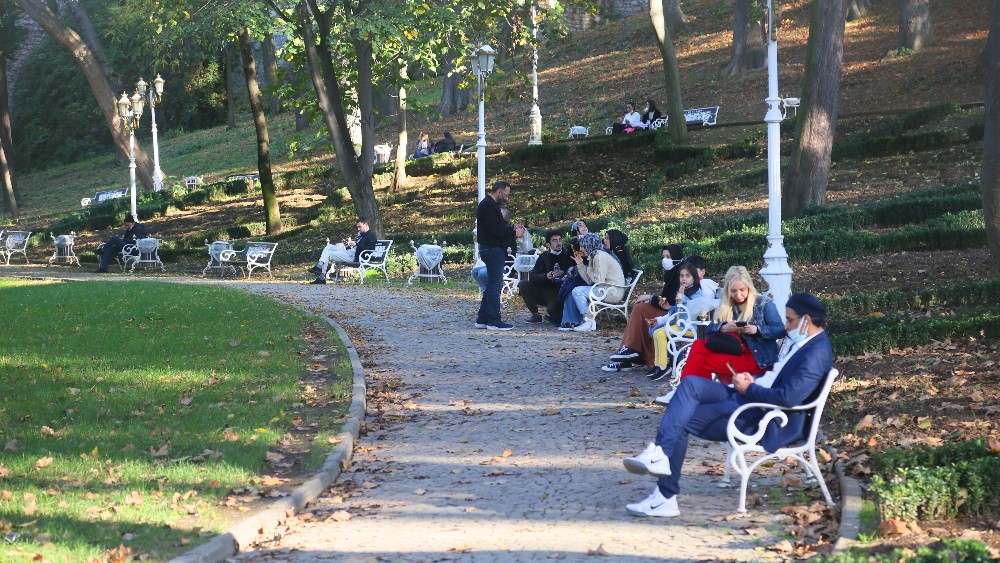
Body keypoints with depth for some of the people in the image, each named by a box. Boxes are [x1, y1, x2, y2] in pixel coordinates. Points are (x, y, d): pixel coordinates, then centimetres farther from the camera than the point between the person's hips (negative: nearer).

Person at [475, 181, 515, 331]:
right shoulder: (488, 206, -14)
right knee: (495, 285, -8)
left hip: (494, 250, 11)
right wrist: (513, 232, -12)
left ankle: (482, 319, 18)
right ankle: (493, 320, -7)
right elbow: (496, 230, -21)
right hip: (493, 249, -11)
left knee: (492, 285, 14)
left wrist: (511, 228, 4)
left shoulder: (491, 205, 19)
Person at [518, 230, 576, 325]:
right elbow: (532, 276, -2)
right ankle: (535, 315, -5)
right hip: (544, 291, 3)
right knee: (522, 284, -17)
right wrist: (545, 276, -20)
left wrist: (564, 275, -21)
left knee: (552, 309, -34)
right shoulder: (543, 257, 7)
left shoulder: (568, 256, 3)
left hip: (559, 293, -3)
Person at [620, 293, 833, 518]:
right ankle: (659, 454, -17)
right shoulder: (804, 344, 16)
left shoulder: (817, 353, -17)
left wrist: (749, 389, -14)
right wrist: (753, 381, 5)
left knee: (680, 421, -12)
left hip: (765, 420, -10)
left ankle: (665, 497, -7)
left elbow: (787, 397, -27)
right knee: (691, 384, -8)